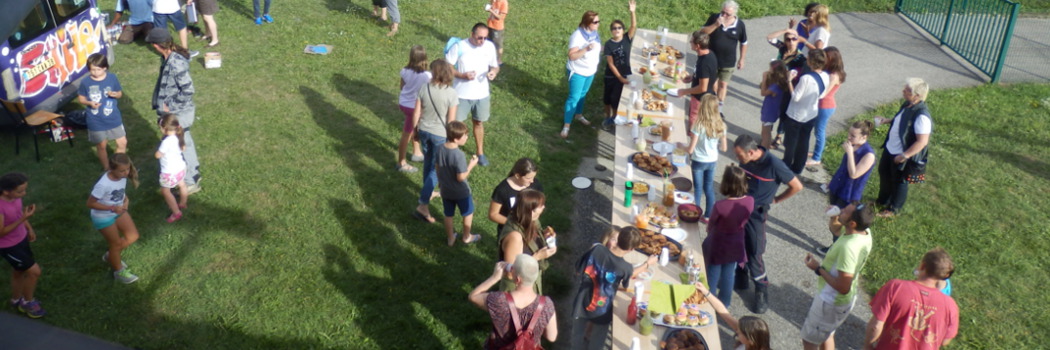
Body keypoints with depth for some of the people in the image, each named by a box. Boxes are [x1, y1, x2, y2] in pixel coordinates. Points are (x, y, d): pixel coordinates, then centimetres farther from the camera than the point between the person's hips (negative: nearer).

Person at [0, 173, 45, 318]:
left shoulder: (14, 196, -13)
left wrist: (29, 228, 14)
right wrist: (23, 219, -34)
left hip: (21, 239, 7)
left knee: (19, 271, 25)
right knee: (34, 271, -1)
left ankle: (16, 300, 49)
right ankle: (27, 302, 25)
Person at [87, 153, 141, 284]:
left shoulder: (123, 176, -14)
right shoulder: (103, 184, -35)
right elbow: (90, 203, -26)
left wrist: (125, 200, -11)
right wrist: (112, 208, -30)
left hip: (118, 212, 7)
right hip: (103, 217, -7)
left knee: (133, 236, 9)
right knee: (116, 243, 9)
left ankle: (111, 256, 35)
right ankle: (119, 271, 33)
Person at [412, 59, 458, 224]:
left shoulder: (424, 89, -9)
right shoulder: (451, 93, -18)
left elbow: (416, 114, -3)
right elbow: (451, 120, -15)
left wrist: (416, 129, 14)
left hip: (424, 131, 4)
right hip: (440, 134, -4)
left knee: (428, 162, 25)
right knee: (436, 169, 5)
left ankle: (428, 193, 44)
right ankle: (423, 205, -2)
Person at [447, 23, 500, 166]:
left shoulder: (490, 46, -6)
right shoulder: (459, 47, -16)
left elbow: (495, 66, 7)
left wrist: (494, 71, -17)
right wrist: (463, 75, -25)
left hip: (482, 94, 3)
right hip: (462, 94, -3)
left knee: (479, 122, 19)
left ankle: (480, 153, 36)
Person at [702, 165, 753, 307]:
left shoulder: (720, 206, -32)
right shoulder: (750, 201, -19)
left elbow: (710, 227, -14)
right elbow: (743, 221, -2)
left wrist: (710, 234, 7)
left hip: (718, 245, -4)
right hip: (735, 245, 4)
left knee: (713, 274, 18)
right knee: (729, 274, 23)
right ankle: (724, 303, 40)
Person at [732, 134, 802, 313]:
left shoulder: (773, 165, -24)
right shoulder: (746, 160, -6)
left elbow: (797, 186, -12)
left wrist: (776, 199, -2)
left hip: (756, 212, -6)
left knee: (754, 254, 0)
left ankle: (762, 292, 18)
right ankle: (740, 279, 36)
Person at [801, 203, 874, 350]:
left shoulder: (848, 247, -38)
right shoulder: (865, 233, -10)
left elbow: (843, 287, -32)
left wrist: (818, 269, -23)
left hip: (831, 302, -9)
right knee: (826, 335, 30)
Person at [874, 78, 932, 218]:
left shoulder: (921, 116, -33)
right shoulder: (908, 105, -6)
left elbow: (922, 142, -30)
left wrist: (904, 156, -26)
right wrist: (886, 121, 5)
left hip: (902, 156, -8)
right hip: (890, 149, 9)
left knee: (899, 181, 15)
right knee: (884, 173, 26)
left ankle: (893, 209, 37)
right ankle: (882, 201, 51)